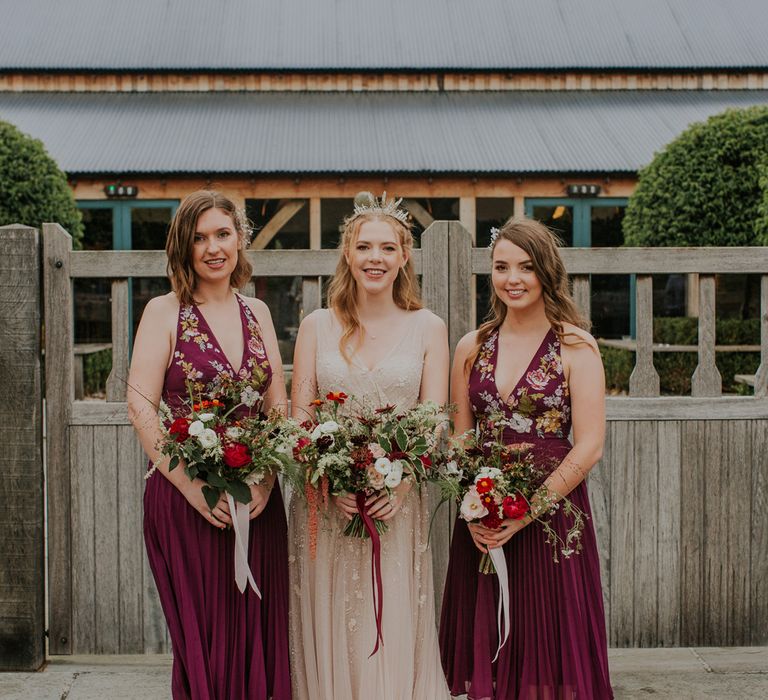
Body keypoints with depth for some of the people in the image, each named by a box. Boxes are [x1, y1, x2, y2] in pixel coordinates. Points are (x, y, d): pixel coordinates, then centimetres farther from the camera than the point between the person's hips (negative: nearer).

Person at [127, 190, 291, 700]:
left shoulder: (257, 313, 11)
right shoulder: (164, 311, -1)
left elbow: (279, 405, 8)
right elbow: (141, 406, -9)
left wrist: (265, 480, -8)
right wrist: (192, 485, -17)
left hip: (257, 500, 4)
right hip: (187, 499, -4)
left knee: (259, 630, 8)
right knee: (202, 637, 3)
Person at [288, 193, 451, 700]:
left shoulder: (428, 327, 5)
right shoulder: (317, 326, 6)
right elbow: (298, 415, 2)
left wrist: (402, 483, -17)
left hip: (398, 502, 0)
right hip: (326, 502, 1)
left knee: (395, 633, 2)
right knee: (330, 634, 5)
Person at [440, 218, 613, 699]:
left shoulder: (575, 346, -4)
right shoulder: (472, 348, 8)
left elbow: (590, 445, -10)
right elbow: (457, 439, 10)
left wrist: (526, 512, -15)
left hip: (552, 512, -3)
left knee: (549, 644, 3)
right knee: (483, 650, 9)